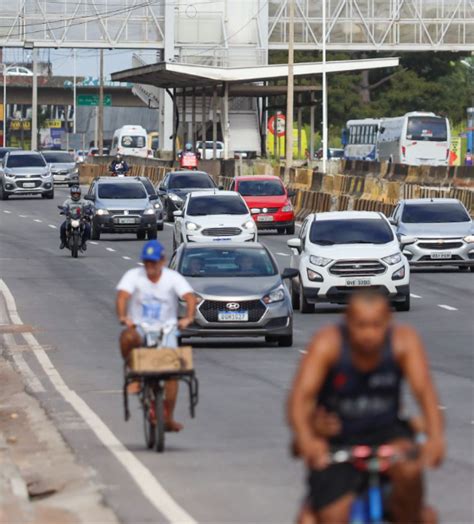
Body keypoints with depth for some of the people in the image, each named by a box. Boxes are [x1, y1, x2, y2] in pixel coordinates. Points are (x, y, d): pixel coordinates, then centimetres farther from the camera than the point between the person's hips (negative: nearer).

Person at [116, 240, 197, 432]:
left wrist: (188, 318, -38)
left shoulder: (173, 278, -4)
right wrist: (123, 317, -41)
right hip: (139, 327, -1)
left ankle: (169, 417, 1)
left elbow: (190, 297, -17)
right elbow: (122, 295, -20)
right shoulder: (133, 276, -5)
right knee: (127, 337, -37)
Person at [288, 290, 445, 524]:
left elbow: (424, 390, -24)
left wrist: (435, 437, -42)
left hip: (385, 432, 2)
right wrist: (306, 440, -47)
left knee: (409, 470, -30)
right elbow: (300, 397, -28)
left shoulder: (404, 341, -14)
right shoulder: (327, 344, -19)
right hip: (336, 439, -2)